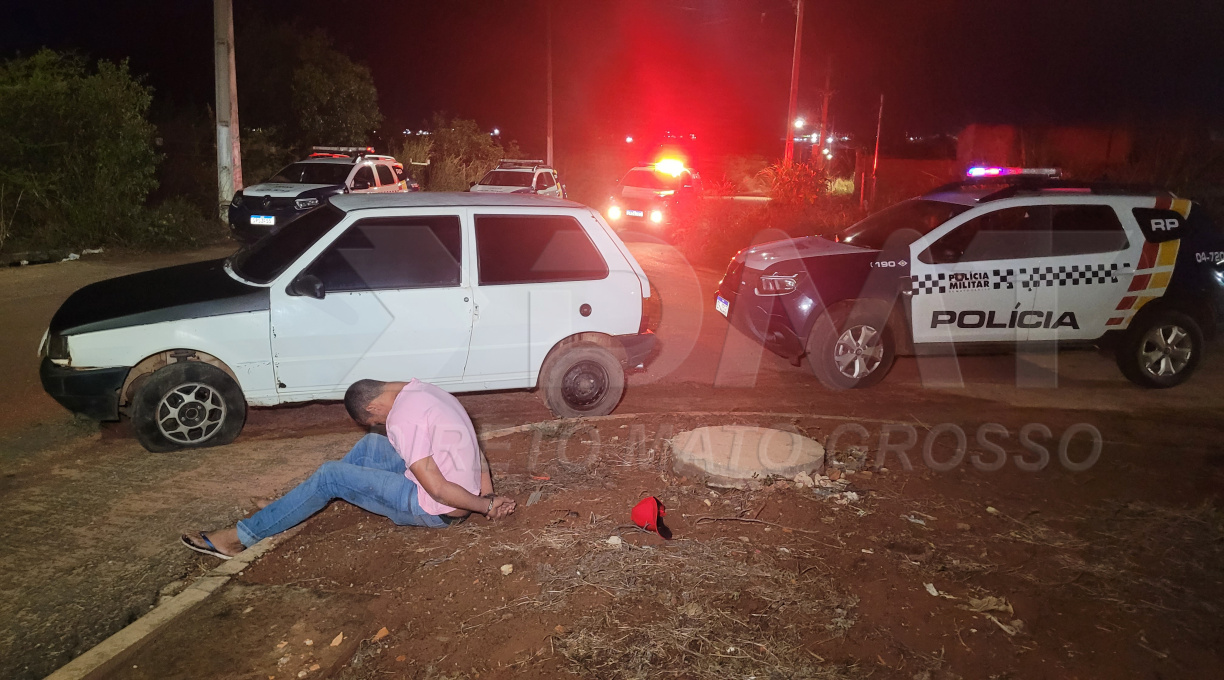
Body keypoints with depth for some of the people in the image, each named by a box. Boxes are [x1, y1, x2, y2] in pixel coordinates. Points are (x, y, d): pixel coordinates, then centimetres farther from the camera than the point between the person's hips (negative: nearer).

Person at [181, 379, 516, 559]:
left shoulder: (402, 417, -23)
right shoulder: (425, 390, 7)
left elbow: (437, 489, -25)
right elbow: (475, 451, 9)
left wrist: (485, 506, -13)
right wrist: (489, 496, -1)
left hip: (438, 510, -9)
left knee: (330, 476, -4)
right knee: (372, 445, 18)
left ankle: (241, 536, 6)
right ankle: (289, 508, 28)